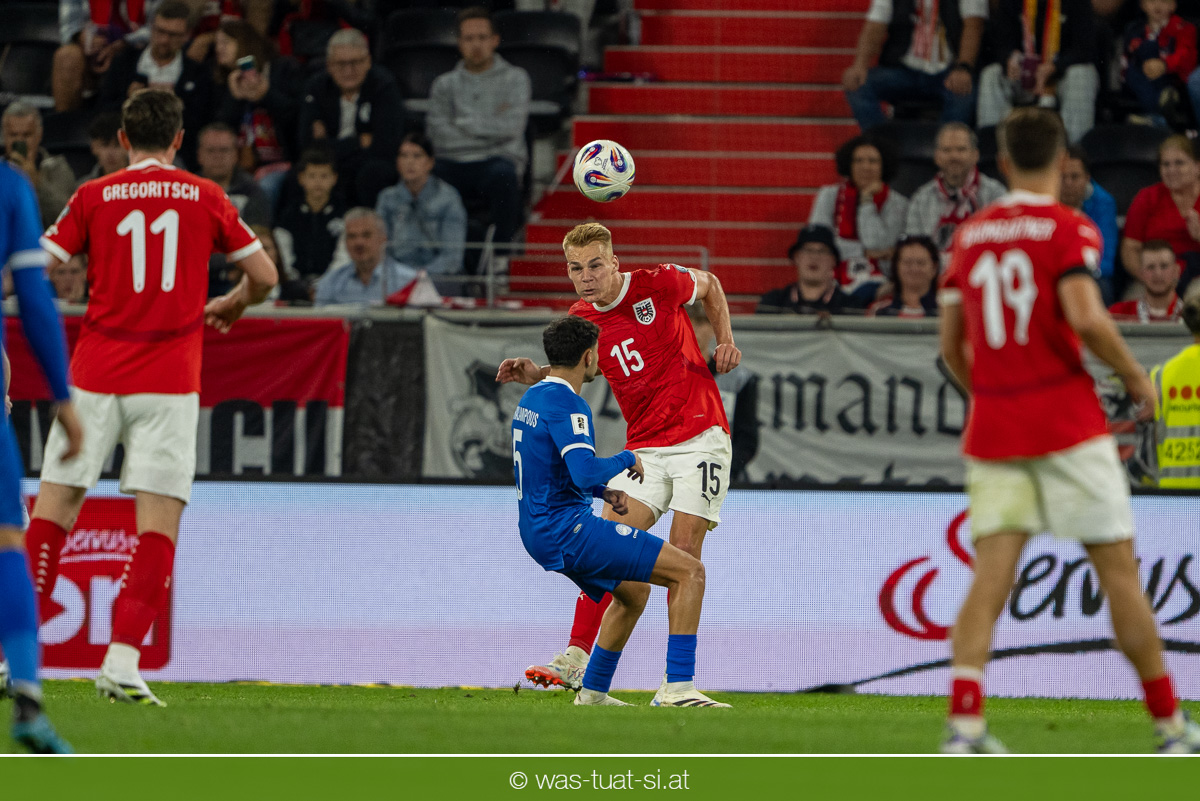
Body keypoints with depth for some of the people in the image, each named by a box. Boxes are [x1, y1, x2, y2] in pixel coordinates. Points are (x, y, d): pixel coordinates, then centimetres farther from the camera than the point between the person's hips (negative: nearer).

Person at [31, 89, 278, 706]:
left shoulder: (93, 197, 4)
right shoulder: (205, 198, 6)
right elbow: (264, 275, 10)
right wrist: (230, 307, 30)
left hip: (95, 375, 1)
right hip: (170, 378, -1)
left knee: (54, 508, 6)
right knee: (159, 520, -2)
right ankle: (121, 662, -13)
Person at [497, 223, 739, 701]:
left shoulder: (659, 284, -8)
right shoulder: (582, 321, 1)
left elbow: (709, 286, 12)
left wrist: (725, 339, 0)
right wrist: (532, 374, -2)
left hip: (700, 437, -4)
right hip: (643, 448, 4)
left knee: (683, 553, -9)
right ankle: (576, 659, -8)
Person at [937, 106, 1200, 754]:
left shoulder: (970, 235, 10)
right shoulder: (1069, 228, -5)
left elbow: (951, 347, 12)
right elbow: (1085, 317, -20)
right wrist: (1136, 378, -5)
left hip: (992, 427, 4)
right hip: (1066, 423, -4)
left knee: (990, 578, -2)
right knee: (1119, 572, 4)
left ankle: (963, 725, -18)